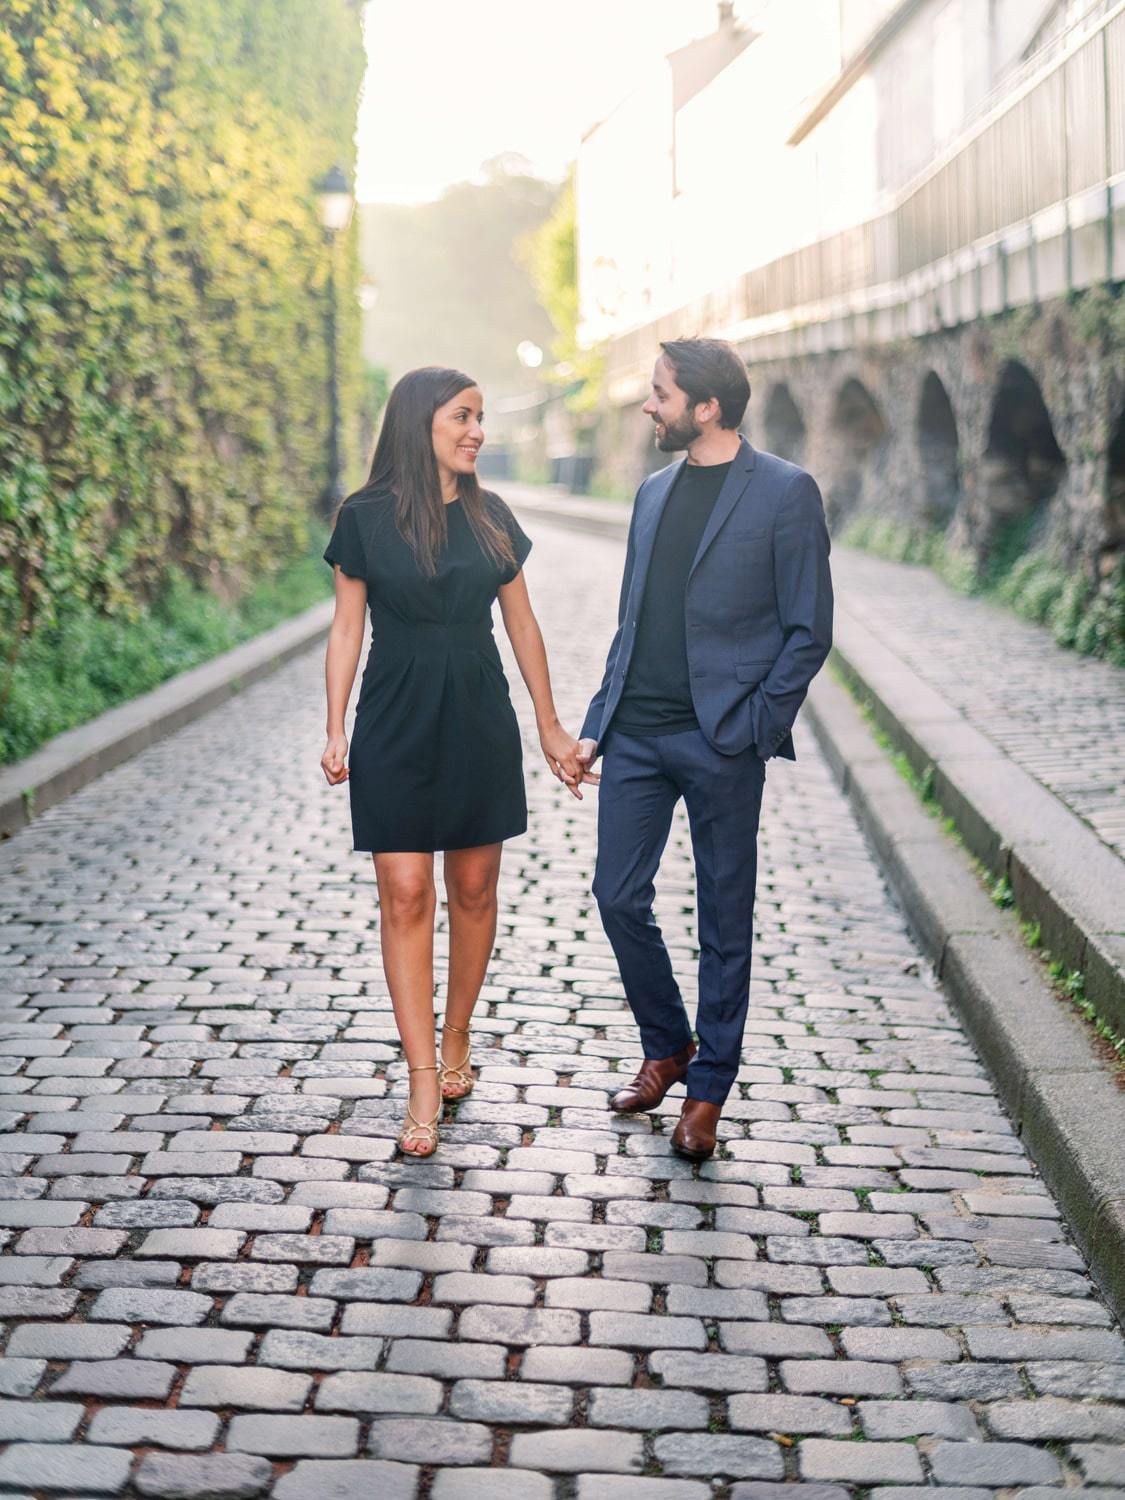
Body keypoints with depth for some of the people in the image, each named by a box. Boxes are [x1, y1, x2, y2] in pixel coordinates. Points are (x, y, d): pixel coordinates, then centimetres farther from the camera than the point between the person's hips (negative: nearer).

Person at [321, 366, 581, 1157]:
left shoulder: (491, 516, 6)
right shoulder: (367, 518, -3)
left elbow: (522, 623, 11)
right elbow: (347, 630, 1)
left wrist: (551, 726, 12)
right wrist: (336, 731, -5)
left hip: (478, 721, 3)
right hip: (396, 723, -3)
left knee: (474, 887, 8)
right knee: (405, 893, -6)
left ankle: (457, 1042, 27)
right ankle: (425, 1086, -4)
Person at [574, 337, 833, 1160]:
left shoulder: (785, 492, -6)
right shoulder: (655, 491, 13)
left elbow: (808, 631, -7)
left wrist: (752, 729, -13)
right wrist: (598, 720, 10)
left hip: (721, 740, -6)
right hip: (638, 732, 6)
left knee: (725, 917, 5)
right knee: (619, 895, 6)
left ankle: (708, 1090, 18)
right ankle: (668, 1046, 28)